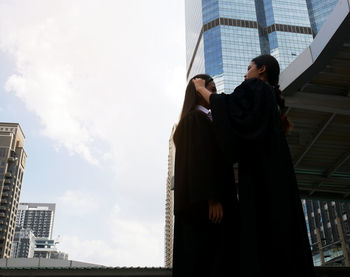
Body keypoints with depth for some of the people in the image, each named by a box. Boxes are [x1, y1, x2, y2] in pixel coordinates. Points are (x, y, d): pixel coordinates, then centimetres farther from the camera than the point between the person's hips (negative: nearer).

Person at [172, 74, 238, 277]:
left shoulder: (194, 120, 25)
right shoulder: (198, 118, -4)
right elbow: (202, 158, -16)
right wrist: (213, 199, -23)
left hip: (194, 202, 10)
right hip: (205, 202, -10)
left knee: (195, 259, 5)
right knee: (205, 258, -12)